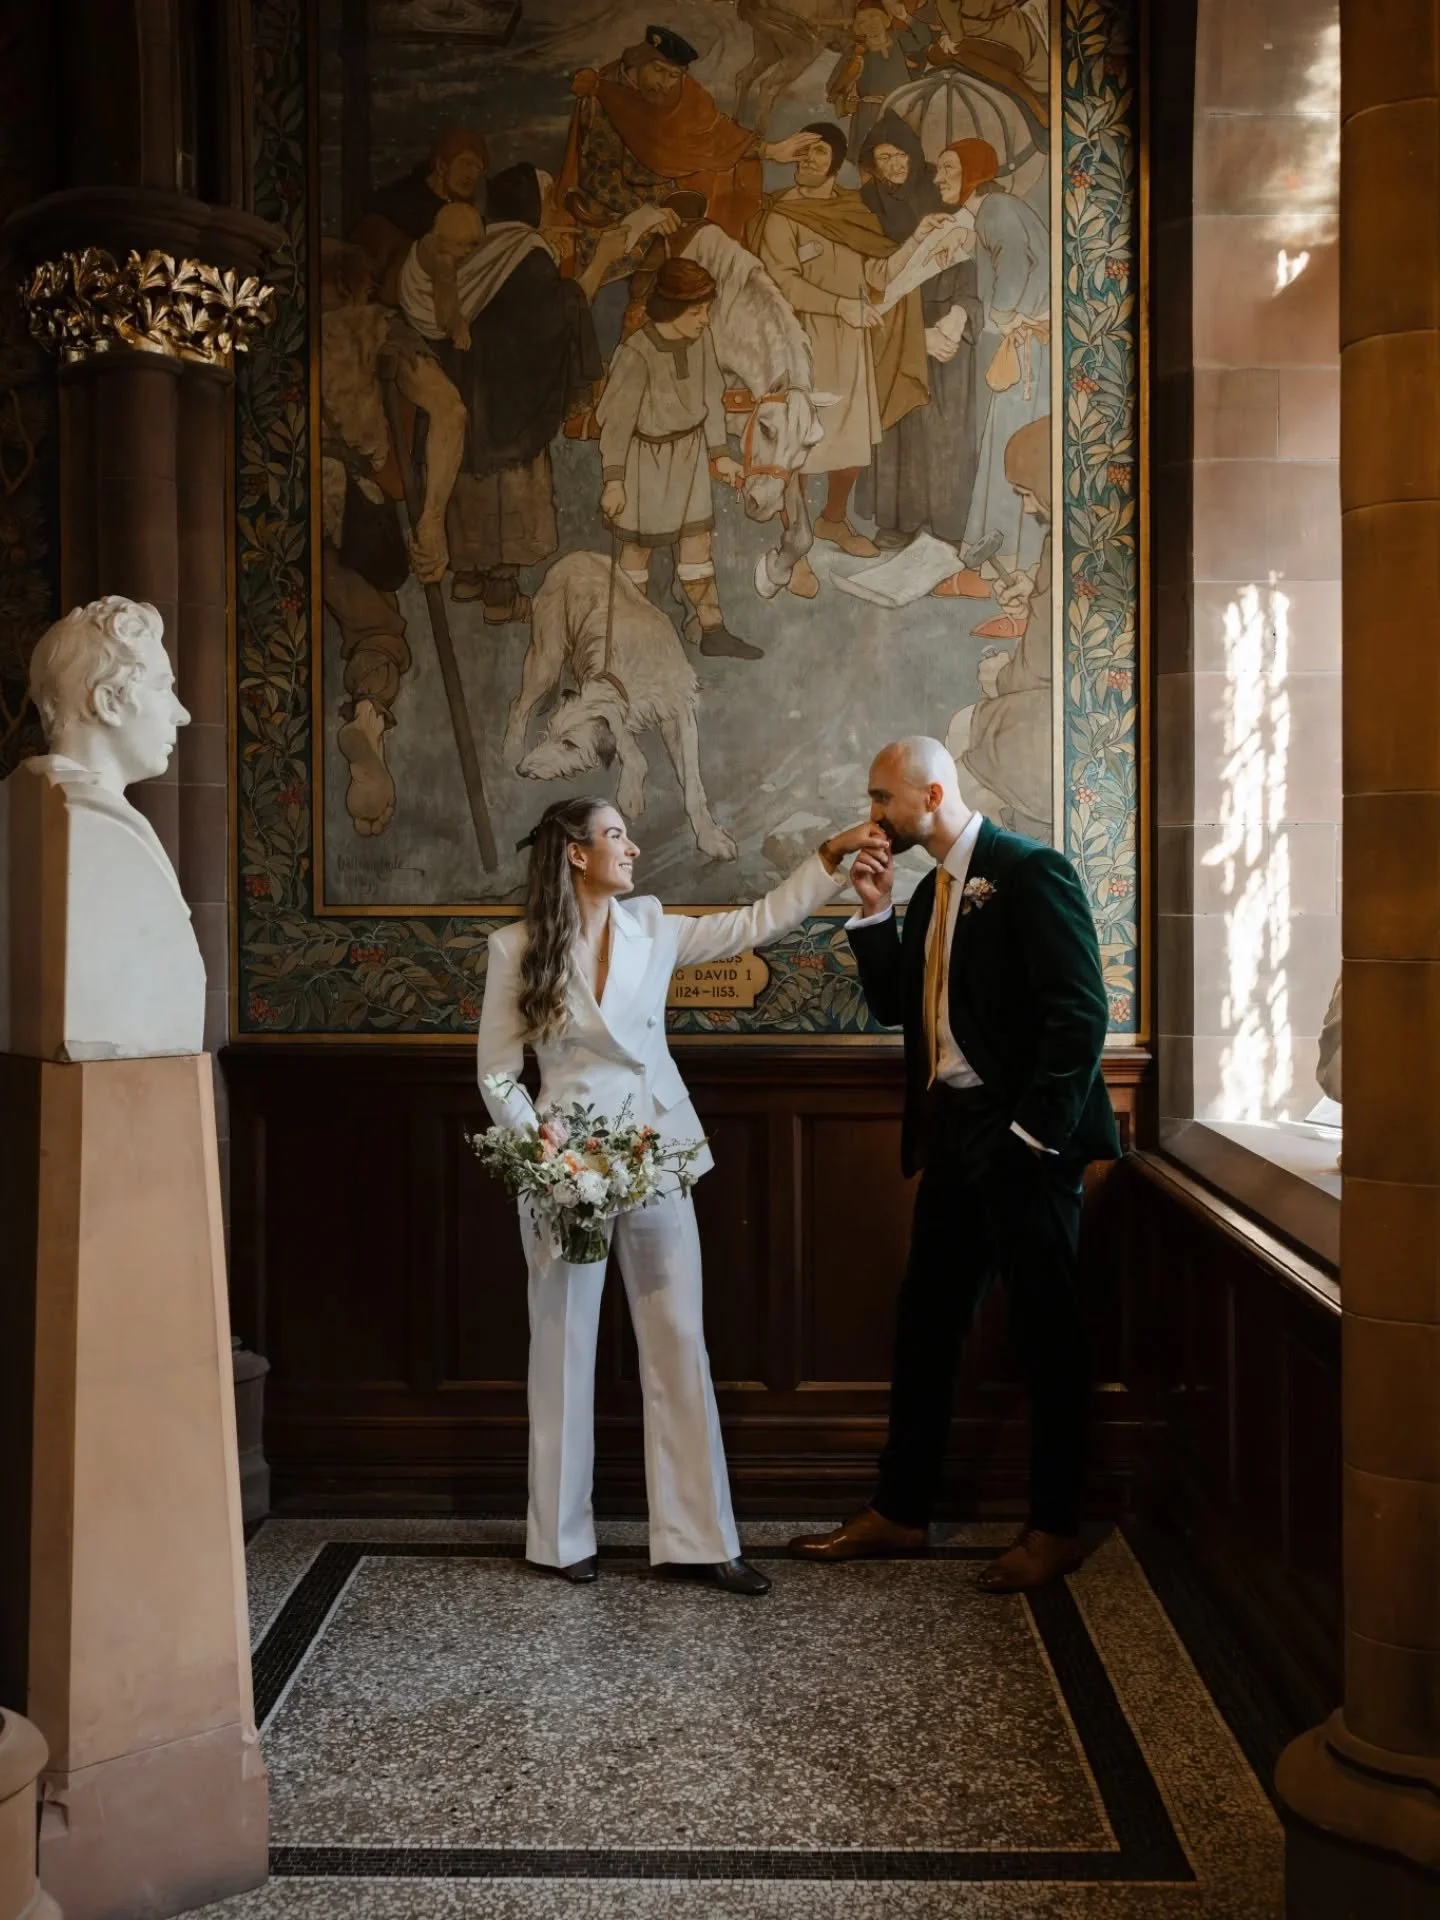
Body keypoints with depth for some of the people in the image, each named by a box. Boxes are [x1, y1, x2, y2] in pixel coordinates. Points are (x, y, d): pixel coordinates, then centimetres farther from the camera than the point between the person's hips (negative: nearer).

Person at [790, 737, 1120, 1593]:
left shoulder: (1031, 871, -11)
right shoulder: (932, 890, 15)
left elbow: (1081, 1010, -17)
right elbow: (895, 1007, 16)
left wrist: (1035, 1130, -18)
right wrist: (876, 914, 4)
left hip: (1023, 1137, -8)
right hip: (952, 1133, 9)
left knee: (1047, 1328, 3)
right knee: (926, 1321, 12)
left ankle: (1056, 1528, 15)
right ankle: (901, 1511, 24)